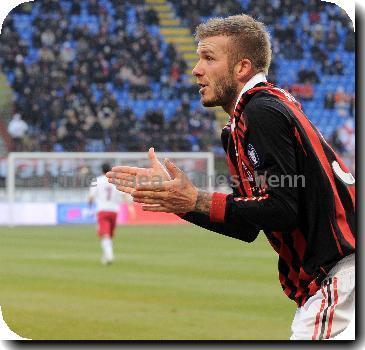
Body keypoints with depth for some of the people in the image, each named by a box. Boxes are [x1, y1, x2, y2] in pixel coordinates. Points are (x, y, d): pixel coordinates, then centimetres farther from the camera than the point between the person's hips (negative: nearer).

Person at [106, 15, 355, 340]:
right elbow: (246, 229, 16)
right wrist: (171, 192, 13)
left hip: (339, 273, -10)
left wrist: (196, 202, -16)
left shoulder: (262, 111, -11)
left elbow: (281, 209, -20)